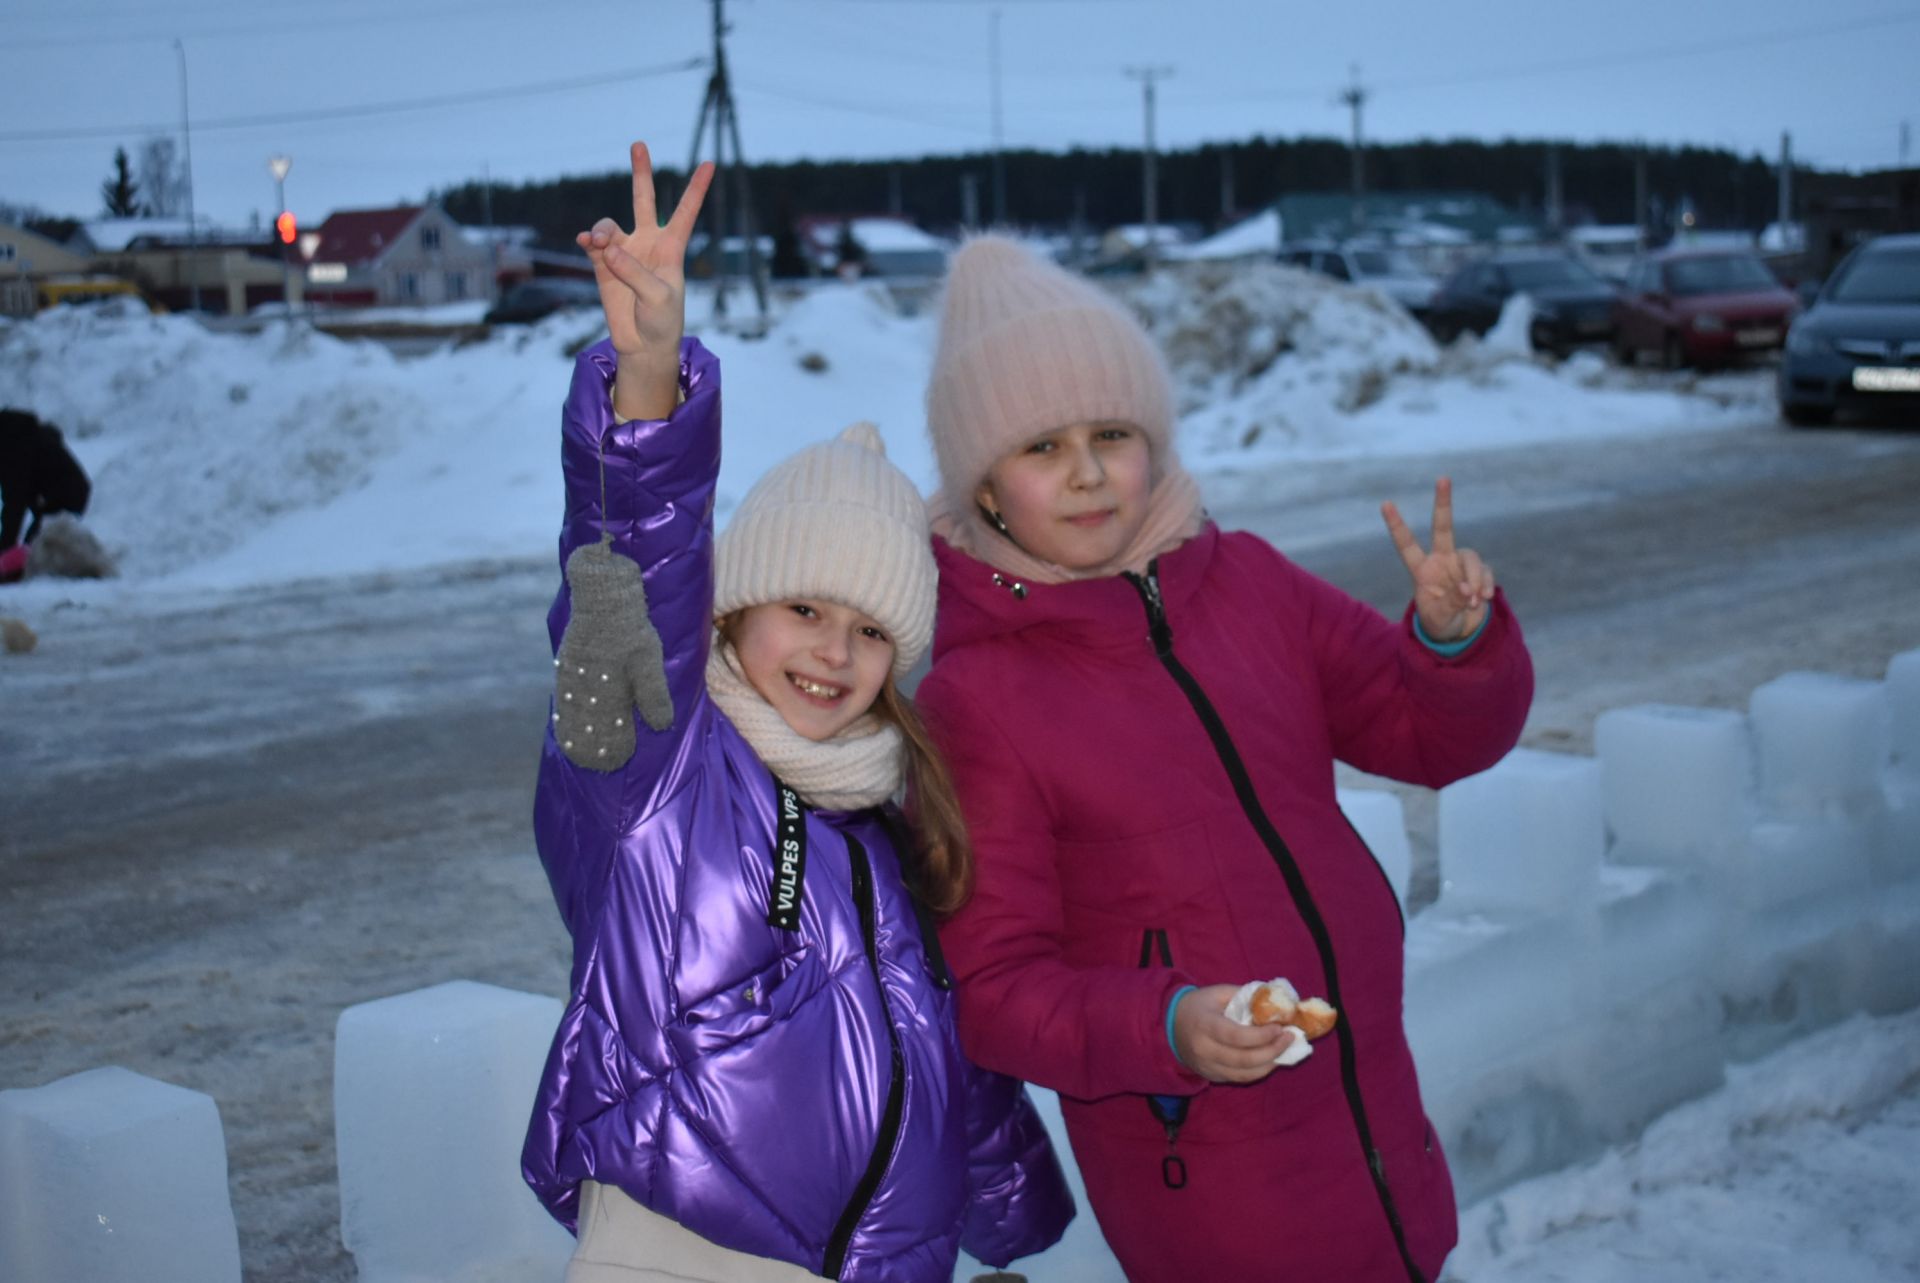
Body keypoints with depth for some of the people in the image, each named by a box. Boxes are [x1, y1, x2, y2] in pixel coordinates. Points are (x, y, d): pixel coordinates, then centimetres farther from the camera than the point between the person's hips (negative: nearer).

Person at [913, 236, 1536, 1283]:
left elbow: (1437, 737, 8)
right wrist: (1165, 1029, -28)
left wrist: (1456, 637, -12)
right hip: (1193, 1166, -5)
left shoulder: (1249, 585, 2)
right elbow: (992, 986, -13)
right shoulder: (971, 700, -14)